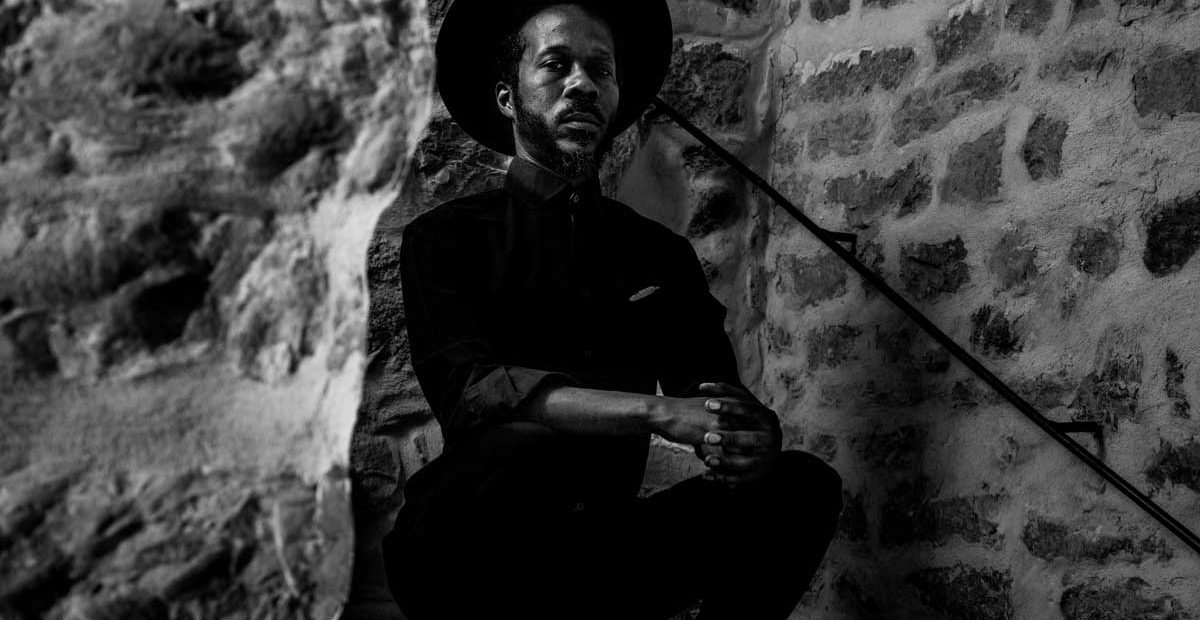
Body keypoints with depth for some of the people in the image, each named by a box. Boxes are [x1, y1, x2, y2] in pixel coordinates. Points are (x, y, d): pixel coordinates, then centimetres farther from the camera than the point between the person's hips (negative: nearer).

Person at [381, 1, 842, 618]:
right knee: (523, 445, -35)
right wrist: (659, 413, -27)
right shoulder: (444, 238, 0)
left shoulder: (661, 253, 12)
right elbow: (467, 386, -17)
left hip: (604, 551, 4)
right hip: (472, 560, -3)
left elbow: (720, 396, 5)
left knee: (803, 484, -15)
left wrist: (753, 439, -21)